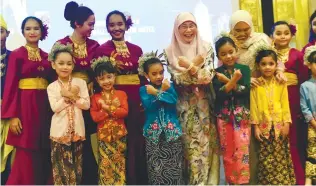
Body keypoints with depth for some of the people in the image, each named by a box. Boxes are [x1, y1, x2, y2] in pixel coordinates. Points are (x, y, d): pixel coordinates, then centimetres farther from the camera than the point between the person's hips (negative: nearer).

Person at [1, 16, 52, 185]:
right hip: (25, 106, -4)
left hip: (44, 106, 4)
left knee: (44, 153, 7)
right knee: (25, 157, -3)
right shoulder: (16, 54, 0)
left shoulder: (46, 56, 12)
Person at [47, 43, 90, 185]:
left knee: (76, 163, 11)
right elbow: (55, 107, -13)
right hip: (60, 131, -1)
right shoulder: (52, 87, -1)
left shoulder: (80, 82, 0)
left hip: (77, 129, 1)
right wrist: (71, 96, -15)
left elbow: (86, 104, -7)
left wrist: (70, 96, -15)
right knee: (61, 164, 6)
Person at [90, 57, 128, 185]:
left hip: (119, 134, 0)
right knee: (105, 164, 4)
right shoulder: (95, 97, 2)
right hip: (103, 135, 0)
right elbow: (94, 117, -9)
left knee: (119, 163, 9)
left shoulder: (121, 94, 2)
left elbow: (125, 112, -10)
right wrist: (114, 109, -15)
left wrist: (108, 108, -19)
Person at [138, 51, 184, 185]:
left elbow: (173, 100, -13)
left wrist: (157, 93, -17)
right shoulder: (144, 90, 2)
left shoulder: (169, 85, 6)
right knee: (156, 169, 3)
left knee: (174, 168, 6)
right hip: (153, 133, -1)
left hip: (172, 132, 1)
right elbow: (149, 105, -16)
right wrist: (162, 93, -17)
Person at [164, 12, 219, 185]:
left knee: (206, 144, 4)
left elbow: (208, 76, -8)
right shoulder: (170, 52, 0)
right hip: (184, 107, -1)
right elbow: (176, 79, -9)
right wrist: (195, 66, -15)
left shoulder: (206, 48, 2)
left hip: (205, 105, 1)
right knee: (188, 146, 3)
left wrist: (189, 67, -15)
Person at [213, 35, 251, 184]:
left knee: (242, 151, -2)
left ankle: (243, 181, 10)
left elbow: (246, 91, -11)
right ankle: (231, 180, 22)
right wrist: (234, 80, -22)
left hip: (242, 115, -1)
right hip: (224, 117, 1)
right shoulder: (217, 73, 1)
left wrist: (227, 81, -14)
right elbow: (219, 94, -13)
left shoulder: (244, 69, 1)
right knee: (228, 152, 9)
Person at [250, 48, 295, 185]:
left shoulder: (281, 83, 1)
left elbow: (285, 104, 1)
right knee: (266, 159, 6)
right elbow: (253, 106, -2)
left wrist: (286, 123, -4)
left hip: (279, 125, 1)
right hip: (264, 126, -1)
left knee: (281, 157, 8)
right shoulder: (255, 85, -3)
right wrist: (255, 126, -5)